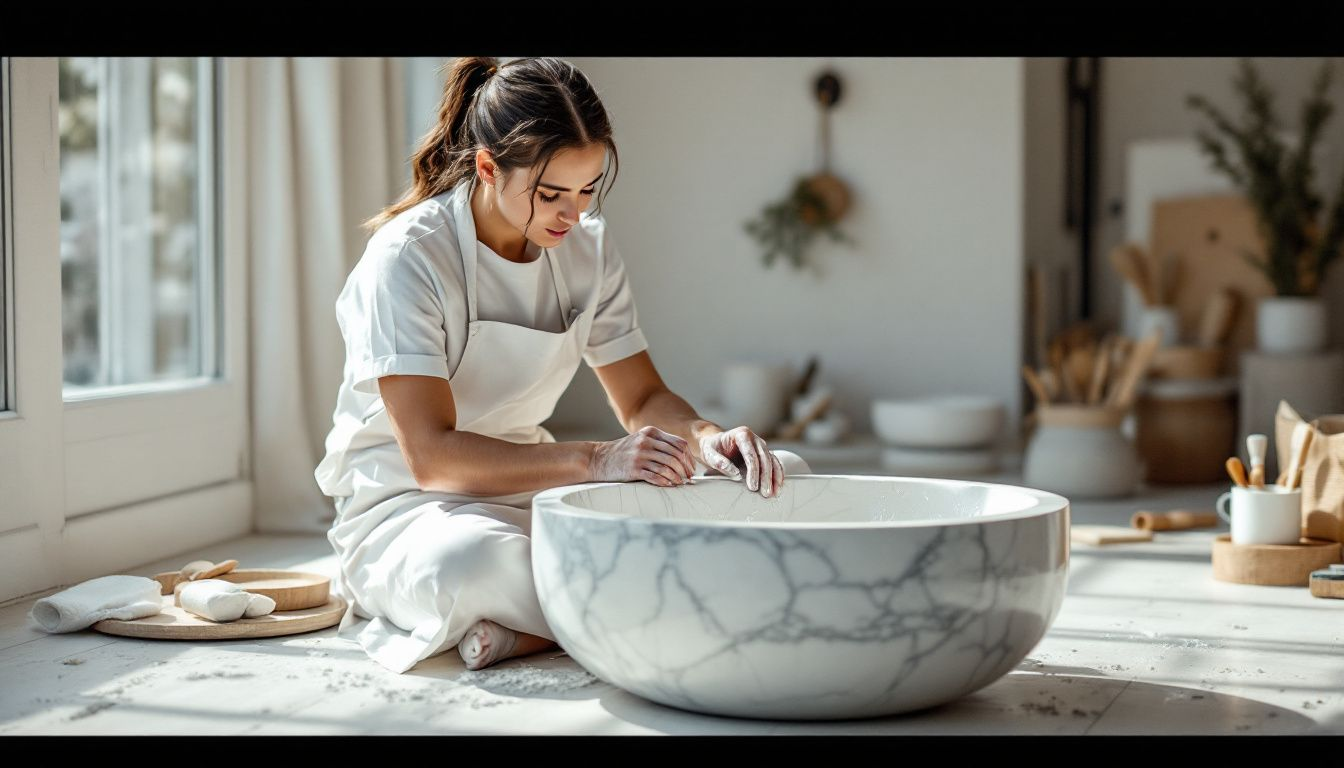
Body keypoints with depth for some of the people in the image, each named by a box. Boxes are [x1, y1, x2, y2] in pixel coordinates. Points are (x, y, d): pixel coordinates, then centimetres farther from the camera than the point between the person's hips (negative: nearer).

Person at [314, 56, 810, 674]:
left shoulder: (587, 247, 2)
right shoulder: (407, 257, -18)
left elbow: (643, 398, 8)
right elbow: (430, 455, -26)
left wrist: (707, 439, -16)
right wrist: (595, 461, -37)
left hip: (531, 486, 7)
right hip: (405, 505, -6)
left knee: (775, 483, -11)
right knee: (466, 564, -45)